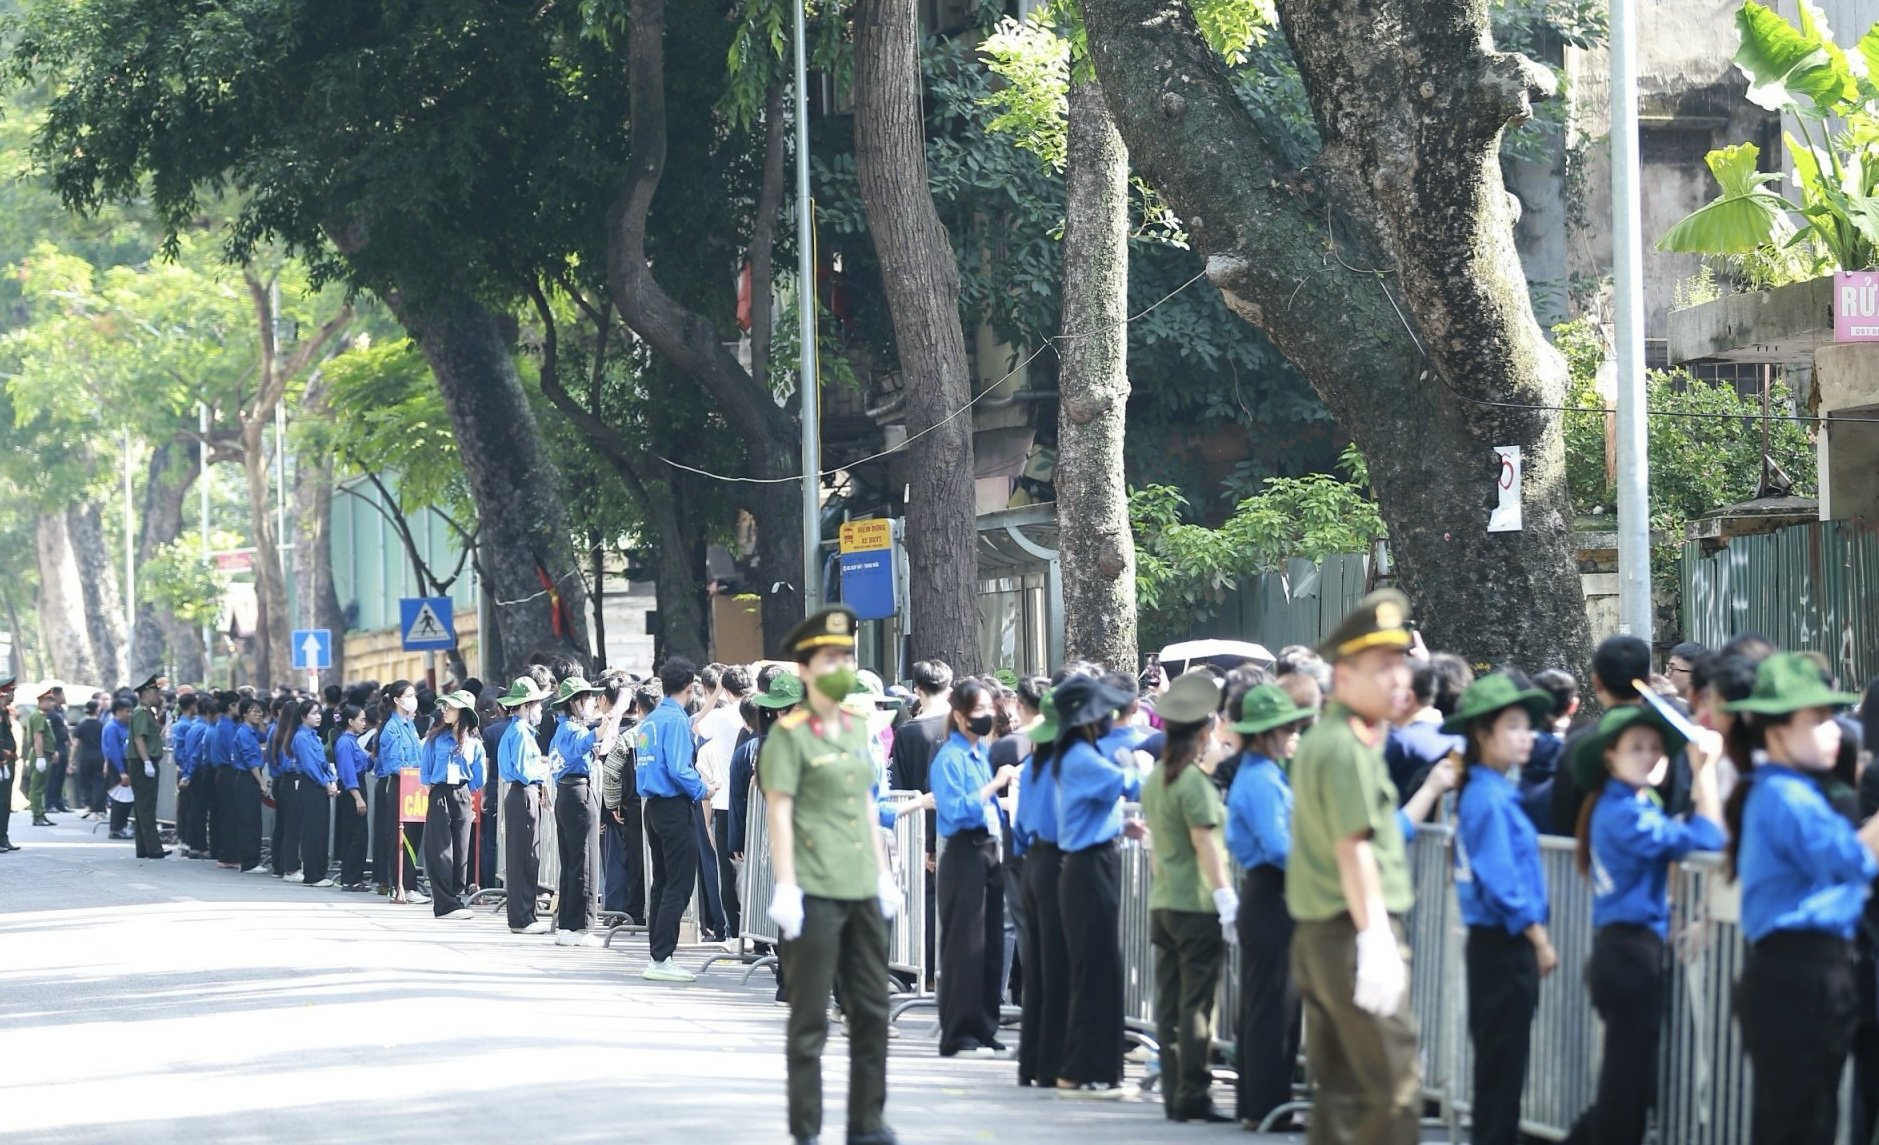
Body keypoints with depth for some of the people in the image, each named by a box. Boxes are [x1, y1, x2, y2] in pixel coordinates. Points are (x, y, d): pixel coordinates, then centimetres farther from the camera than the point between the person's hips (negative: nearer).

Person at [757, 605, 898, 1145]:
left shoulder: (857, 727, 12)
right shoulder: (790, 734, -8)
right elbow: (779, 813, -11)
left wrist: (884, 873, 16)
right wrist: (786, 887, -16)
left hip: (862, 891, 7)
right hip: (815, 894, -7)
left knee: (872, 1012, 11)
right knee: (810, 1019, -1)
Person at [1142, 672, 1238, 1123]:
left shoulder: (1155, 780, 13)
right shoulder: (1195, 781, -13)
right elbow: (1205, 841, -18)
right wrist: (1225, 896, -17)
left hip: (1162, 901, 8)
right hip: (1197, 904, -8)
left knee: (1170, 1002, 8)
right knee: (1196, 1004, -5)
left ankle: (1174, 1093, 10)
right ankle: (1192, 1096, -5)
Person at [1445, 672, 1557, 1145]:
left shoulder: (1496, 794, 13)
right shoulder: (1489, 800, -16)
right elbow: (1502, 883, -21)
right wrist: (1539, 939, -15)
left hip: (1497, 944, 10)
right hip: (1503, 945, -10)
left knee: (1499, 1061, 14)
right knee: (1502, 1064, -4)